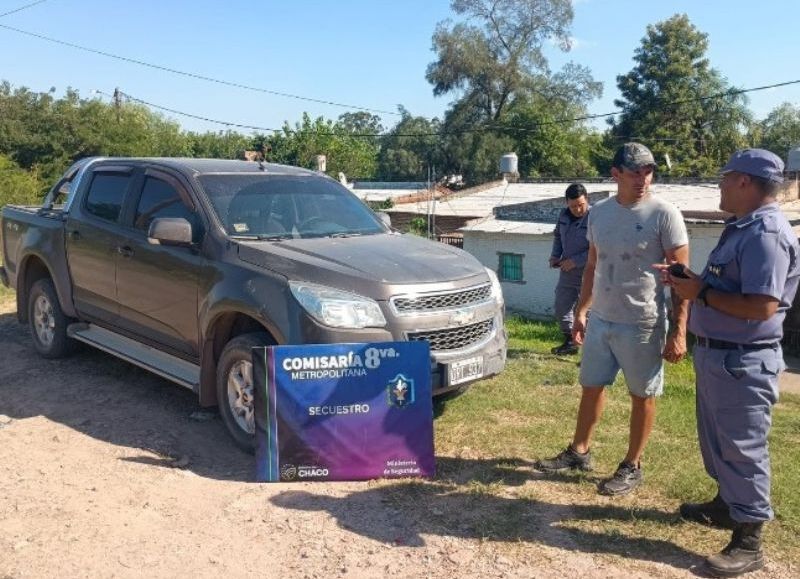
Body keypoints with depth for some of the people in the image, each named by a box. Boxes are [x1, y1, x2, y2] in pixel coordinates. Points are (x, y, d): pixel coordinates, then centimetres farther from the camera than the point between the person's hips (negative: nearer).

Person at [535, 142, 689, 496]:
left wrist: (678, 331, -16)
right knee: (591, 387, 16)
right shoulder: (599, 213, 5)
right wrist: (580, 312, 14)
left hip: (643, 325, -5)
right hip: (600, 321, 6)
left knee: (642, 396, 8)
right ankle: (579, 452, 32)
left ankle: (632, 466, 24)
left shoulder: (664, 215, -12)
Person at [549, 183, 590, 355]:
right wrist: (555, 255, 7)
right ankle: (570, 343, 34)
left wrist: (576, 261, -22)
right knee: (561, 309, 17)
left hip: (587, 274, -7)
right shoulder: (564, 214, 5)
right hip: (567, 272, 8)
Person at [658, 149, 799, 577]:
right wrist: (692, 281, 7)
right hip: (715, 352, 11)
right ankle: (727, 504, 41)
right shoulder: (743, 227, 12)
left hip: (742, 361, -10)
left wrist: (701, 294, -20)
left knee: (742, 447, -1)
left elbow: (762, 306, -28)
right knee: (717, 439, 22)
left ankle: (748, 542, 11)